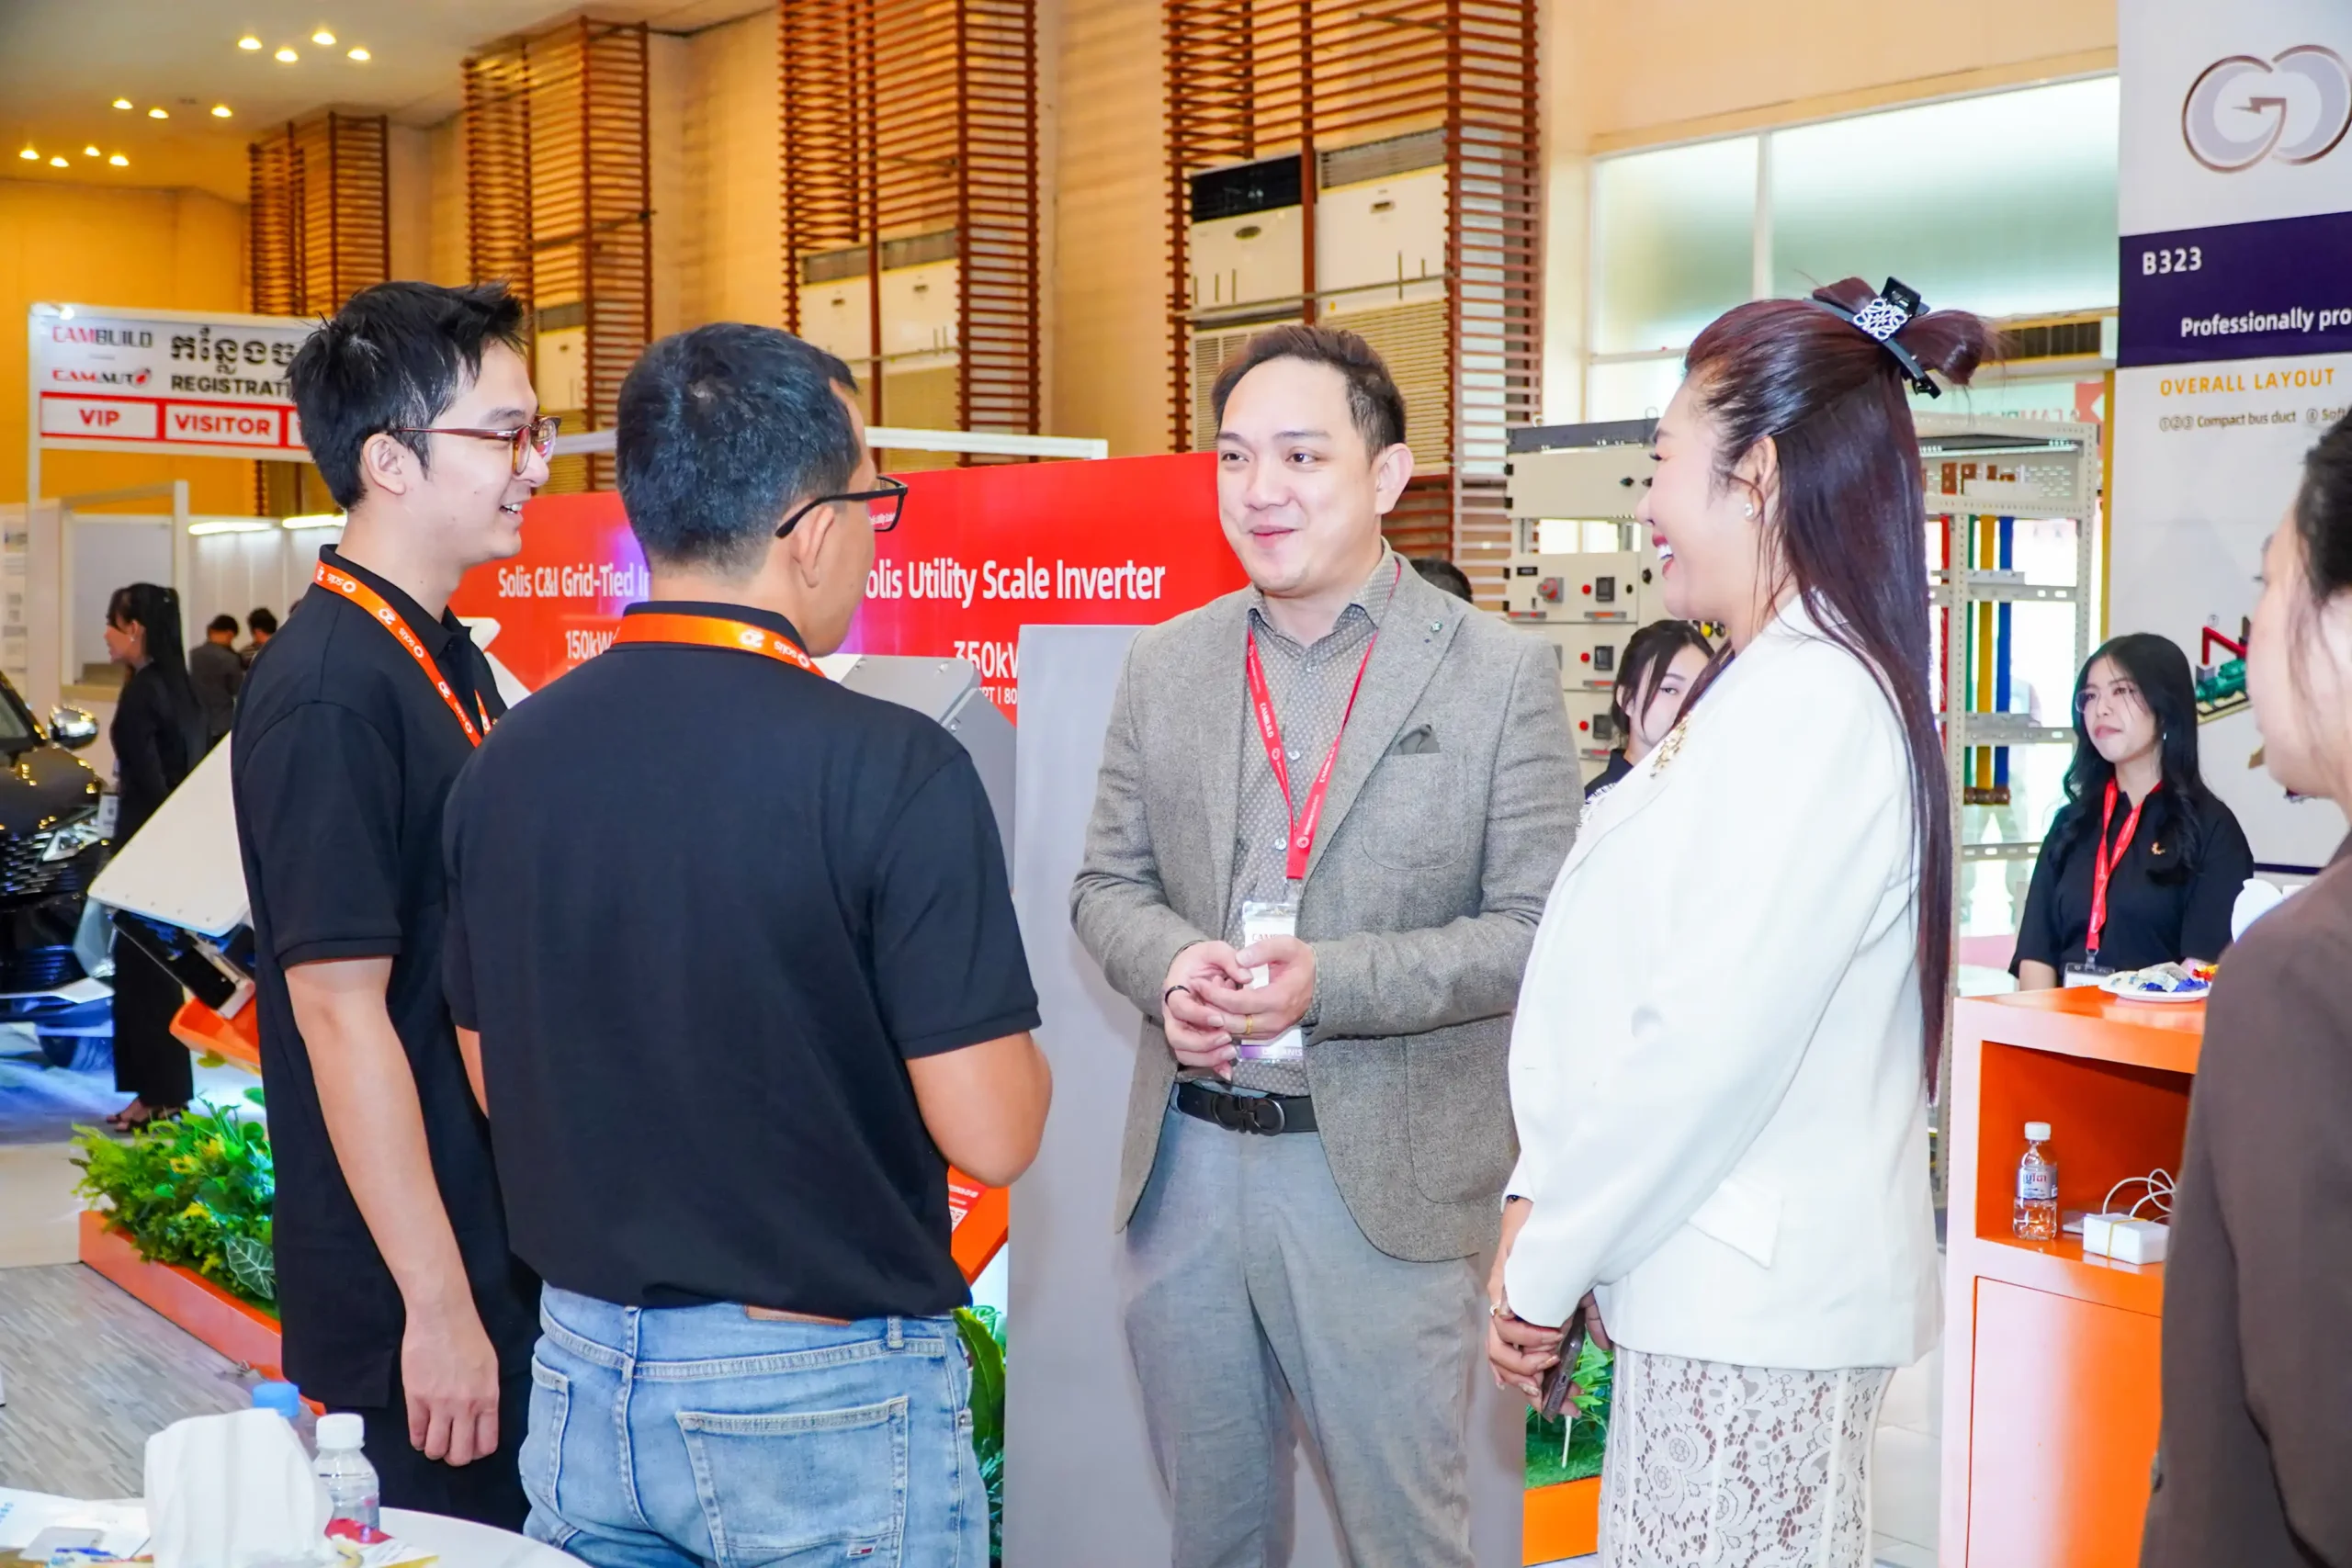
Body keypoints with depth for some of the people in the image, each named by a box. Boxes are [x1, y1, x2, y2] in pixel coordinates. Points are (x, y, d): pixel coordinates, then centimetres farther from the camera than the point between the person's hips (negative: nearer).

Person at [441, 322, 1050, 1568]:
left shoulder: (506, 761, -3)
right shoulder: (893, 769, -20)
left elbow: (497, 1080, 8)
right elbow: (989, 1133, -19)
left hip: (587, 1370, 5)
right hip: (822, 1389, -5)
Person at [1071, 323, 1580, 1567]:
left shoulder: (1498, 676, -7)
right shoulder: (1165, 665, 6)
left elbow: (1537, 929, -10)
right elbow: (1108, 882, 9)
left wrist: (1329, 982, -21)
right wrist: (1171, 965, -13)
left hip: (1378, 1174, -4)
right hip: (1185, 1165, 4)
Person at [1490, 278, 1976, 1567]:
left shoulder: (1811, 703, -17)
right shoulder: (1766, 690, 15)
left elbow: (1713, 1042, -21)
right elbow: (1631, 973, 14)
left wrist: (1548, 1264, -11)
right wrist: (1542, 1204, 7)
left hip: (1754, 1304, -9)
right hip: (1715, 1285, 9)